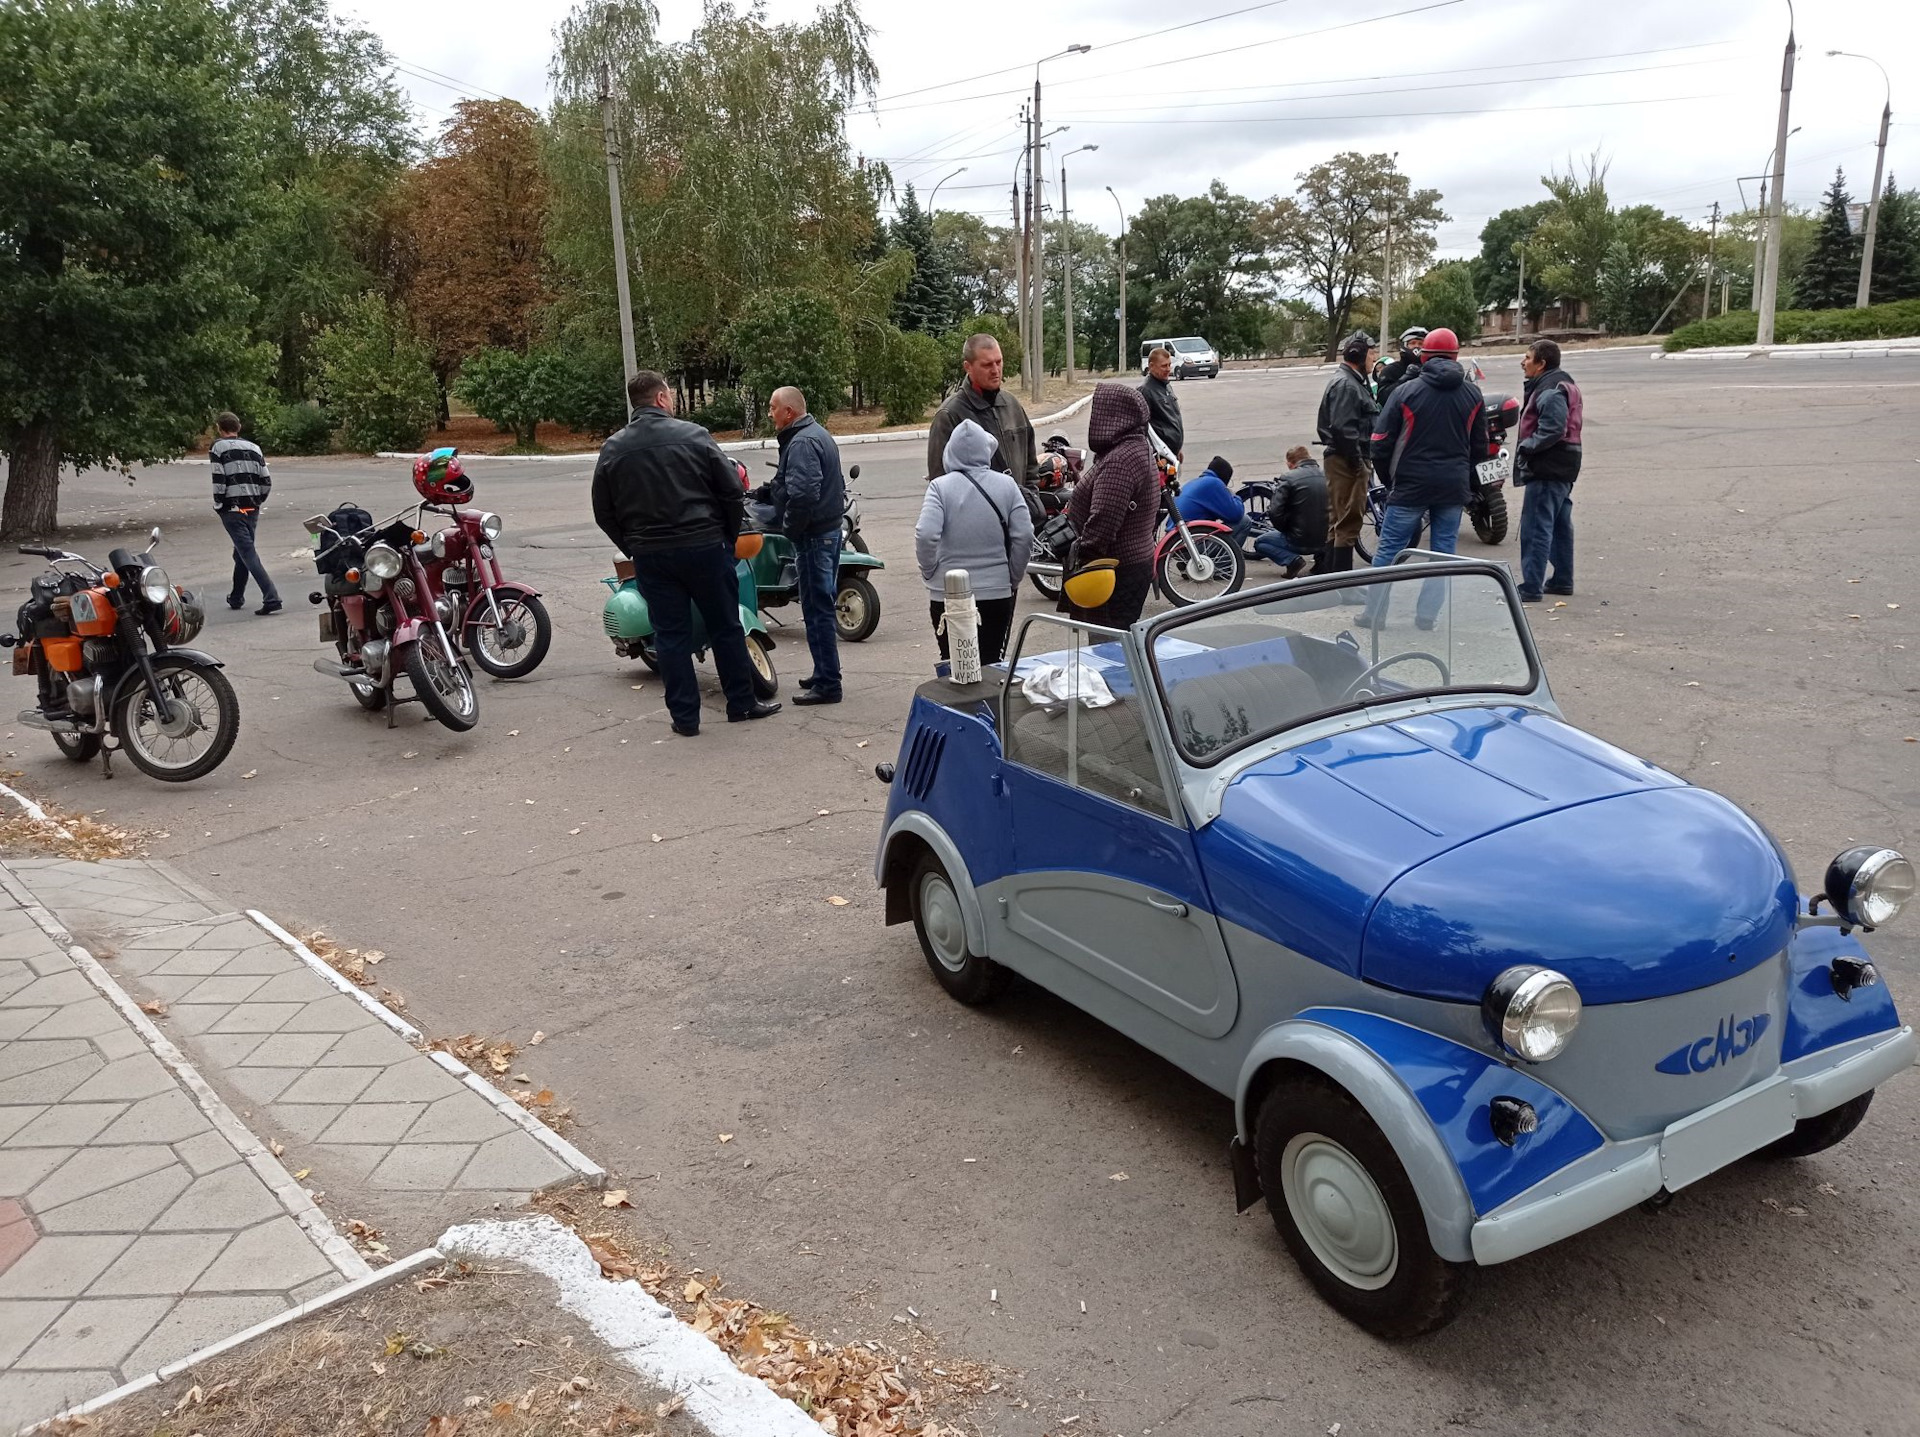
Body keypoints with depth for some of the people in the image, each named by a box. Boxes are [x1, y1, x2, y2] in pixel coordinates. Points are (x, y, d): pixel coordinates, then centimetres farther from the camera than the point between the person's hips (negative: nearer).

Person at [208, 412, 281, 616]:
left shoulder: (218, 448, -4)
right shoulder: (254, 448, 11)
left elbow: (217, 481, -12)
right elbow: (267, 481, 8)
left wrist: (218, 505, 0)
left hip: (232, 510, -6)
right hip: (252, 510, 6)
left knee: (248, 554, -10)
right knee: (242, 553, 19)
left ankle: (271, 598, -21)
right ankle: (236, 597, 30)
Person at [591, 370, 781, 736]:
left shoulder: (612, 450, 2)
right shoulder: (693, 435, -6)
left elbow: (604, 513, 6)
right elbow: (732, 491, -4)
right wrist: (729, 537, 9)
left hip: (650, 556, 2)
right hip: (705, 548, -2)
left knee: (670, 635, 8)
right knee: (726, 627, 11)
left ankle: (684, 716, 9)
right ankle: (741, 704, 19)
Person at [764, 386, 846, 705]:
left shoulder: (801, 443, -17)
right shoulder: (818, 434, 17)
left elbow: (803, 495, -29)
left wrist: (789, 528, -15)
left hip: (813, 536, -11)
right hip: (830, 529, 11)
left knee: (817, 610, -6)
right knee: (824, 606, 16)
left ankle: (827, 684, -2)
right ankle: (825, 675, 25)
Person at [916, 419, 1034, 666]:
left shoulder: (940, 487, -7)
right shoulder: (1006, 484, -2)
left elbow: (925, 535, -19)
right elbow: (1024, 536, -5)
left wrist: (929, 572, -2)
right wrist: (1014, 577, 8)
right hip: (998, 592, 2)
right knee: (992, 665, 9)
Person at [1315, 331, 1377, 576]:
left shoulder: (1353, 381, 19)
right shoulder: (1345, 384, -15)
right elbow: (1343, 428, -23)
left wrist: (1361, 460, 17)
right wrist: (1357, 461, -20)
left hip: (1346, 460, 11)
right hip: (1347, 461, -11)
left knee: (1339, 520, 16)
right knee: (1348, 522, -8)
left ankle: (1332, 573, 23)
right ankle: (1342, 576, -5)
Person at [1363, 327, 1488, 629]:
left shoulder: (1407, 391, -7)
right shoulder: (1472, 394, 5)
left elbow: (1381, 441, -6)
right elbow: (1479, 445, 13)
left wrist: (1389, 479, 8)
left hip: (1410, 485, -3)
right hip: (1454, 488, 3)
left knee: (1389, 549, 4)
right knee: (1444, 552, 10)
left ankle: (1374, 615, 6)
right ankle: (1427, 616, 9)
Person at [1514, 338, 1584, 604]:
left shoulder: (1550, 390, -16)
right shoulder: (1564, 383, 18)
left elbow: (1552, 429, -26)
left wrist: (1526, 446, -17)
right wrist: (1529, 446, 10)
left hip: (1547, 469, -11)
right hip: (1564, 466, 11)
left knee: (1535, 527, -9)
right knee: (1560, 524, 17)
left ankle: (1531, 587, -9)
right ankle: (1562, 580, 26)